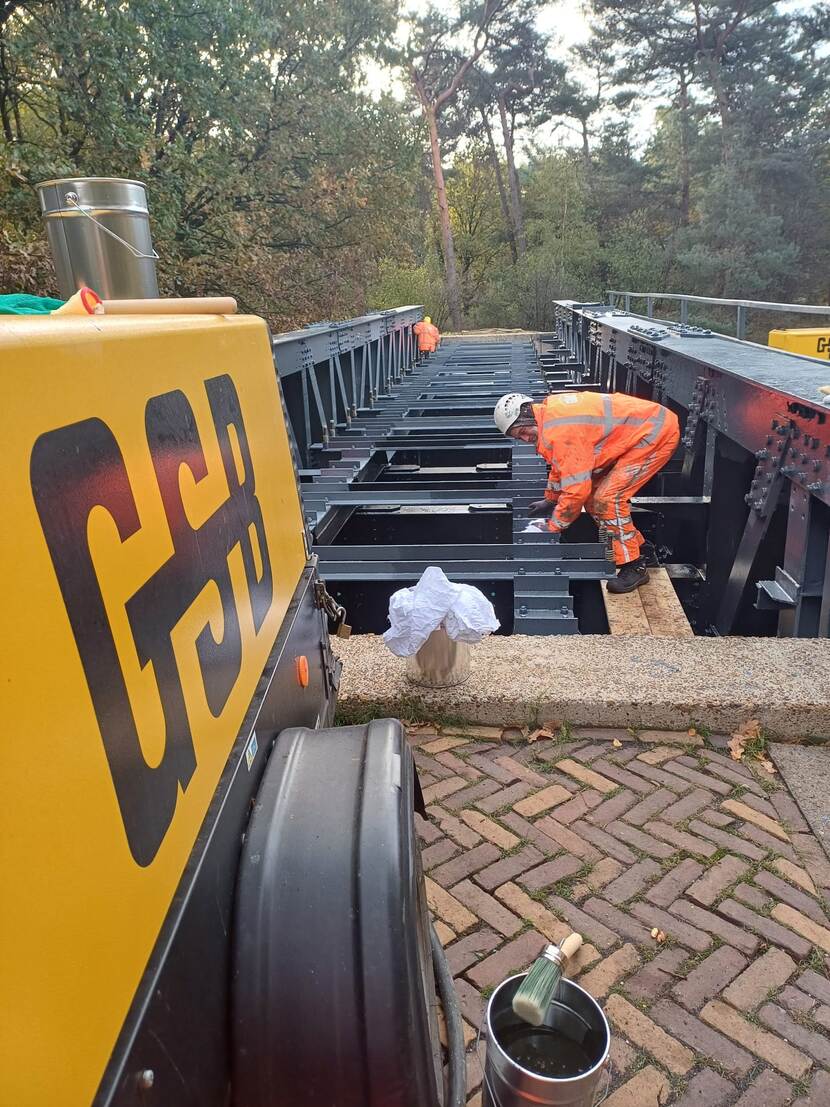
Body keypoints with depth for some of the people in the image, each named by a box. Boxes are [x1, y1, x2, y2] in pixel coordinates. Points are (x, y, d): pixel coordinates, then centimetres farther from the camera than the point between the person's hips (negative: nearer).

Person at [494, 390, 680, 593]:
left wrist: (554, 527, -15)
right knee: (593, 494, 9)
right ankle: (637, 547, 22)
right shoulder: (550, 412, 4)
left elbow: (577, 487, -27)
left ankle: (634, 566, -4)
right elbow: (562, 464, 20)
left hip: (656, 433, -10)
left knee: (607, 498, -17)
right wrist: (550, 501, 27)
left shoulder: (560, 432, -28)